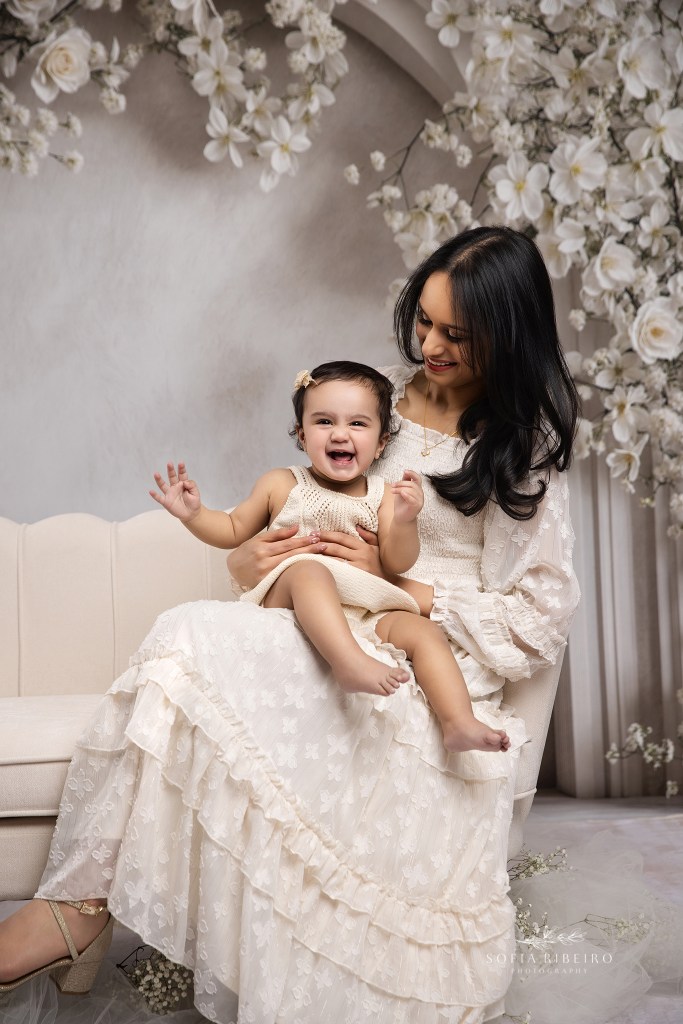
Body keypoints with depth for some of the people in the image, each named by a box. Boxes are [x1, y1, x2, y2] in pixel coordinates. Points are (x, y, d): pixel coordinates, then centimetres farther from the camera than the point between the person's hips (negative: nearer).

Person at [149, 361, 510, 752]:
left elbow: (398, 563, -1)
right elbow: (235, 530, 17)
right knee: (308, 569, -34)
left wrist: (405, 520, -20)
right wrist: (194, 513, -1)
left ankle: (460, 723, -27)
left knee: (425, 631, -20)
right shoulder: (282, 485, 9)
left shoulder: (382, 495, 9)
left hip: (366, 613, 3)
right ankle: (351, 663, -52)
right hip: (294, 605, -2)